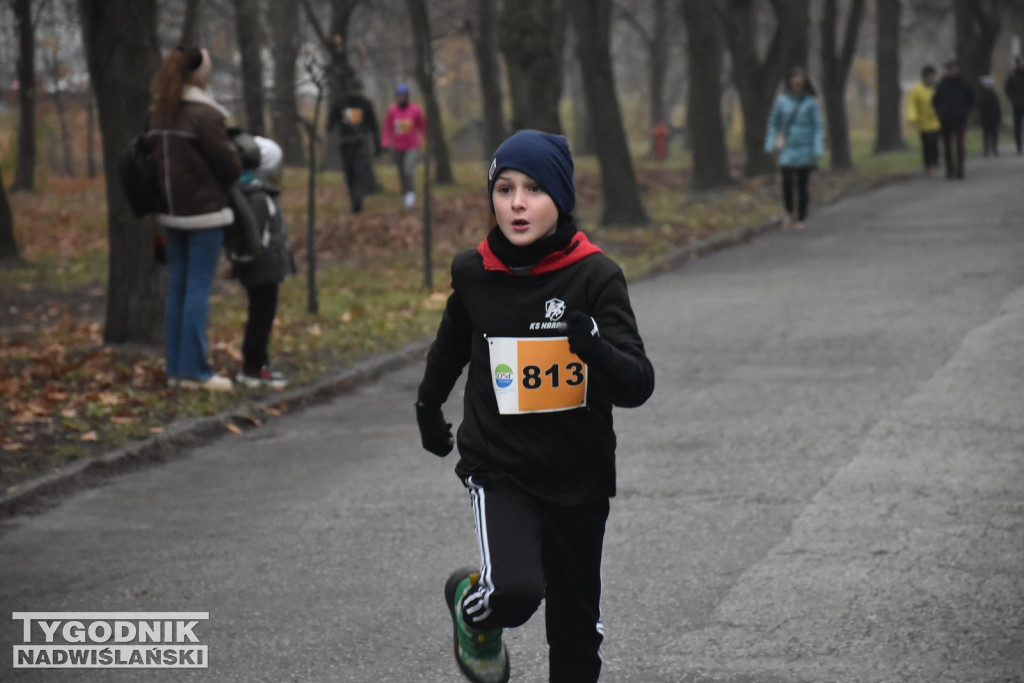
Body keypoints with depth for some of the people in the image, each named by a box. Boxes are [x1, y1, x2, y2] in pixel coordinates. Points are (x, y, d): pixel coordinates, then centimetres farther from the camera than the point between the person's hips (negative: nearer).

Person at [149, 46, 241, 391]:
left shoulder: (158, 114, 6)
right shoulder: (205, 114, -16)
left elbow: (156, 158, 11)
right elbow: (228, 165, -13)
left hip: (172, 210, 7)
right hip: (205, 210, -7)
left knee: (177, 288, 11)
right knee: (198, 290, -4)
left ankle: (176, 368, 14)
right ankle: (194, 370, -3)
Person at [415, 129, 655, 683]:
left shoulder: (594, 276, -12)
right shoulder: (474, 274, -5)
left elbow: (637, 387, -16)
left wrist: (595, 346, -36)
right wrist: (428, 404, 33)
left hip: (579, 474, 1)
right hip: (499, 466, -1)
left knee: (576, 625, 13)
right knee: (515, 590, -24)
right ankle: (472, 602, 10)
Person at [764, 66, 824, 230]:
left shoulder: (810, 103, -1)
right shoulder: (781, 101, 2)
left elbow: (817, 127, 0)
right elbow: (773, 123, 9)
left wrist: (818, 150, -7)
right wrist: (771, 144, 4)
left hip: (805, 150, 0)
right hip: (787, 149, 0)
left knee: (802, 185, 1)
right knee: (787, 183, -12)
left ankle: (801, 219, 15)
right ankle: (789, 211, 15)